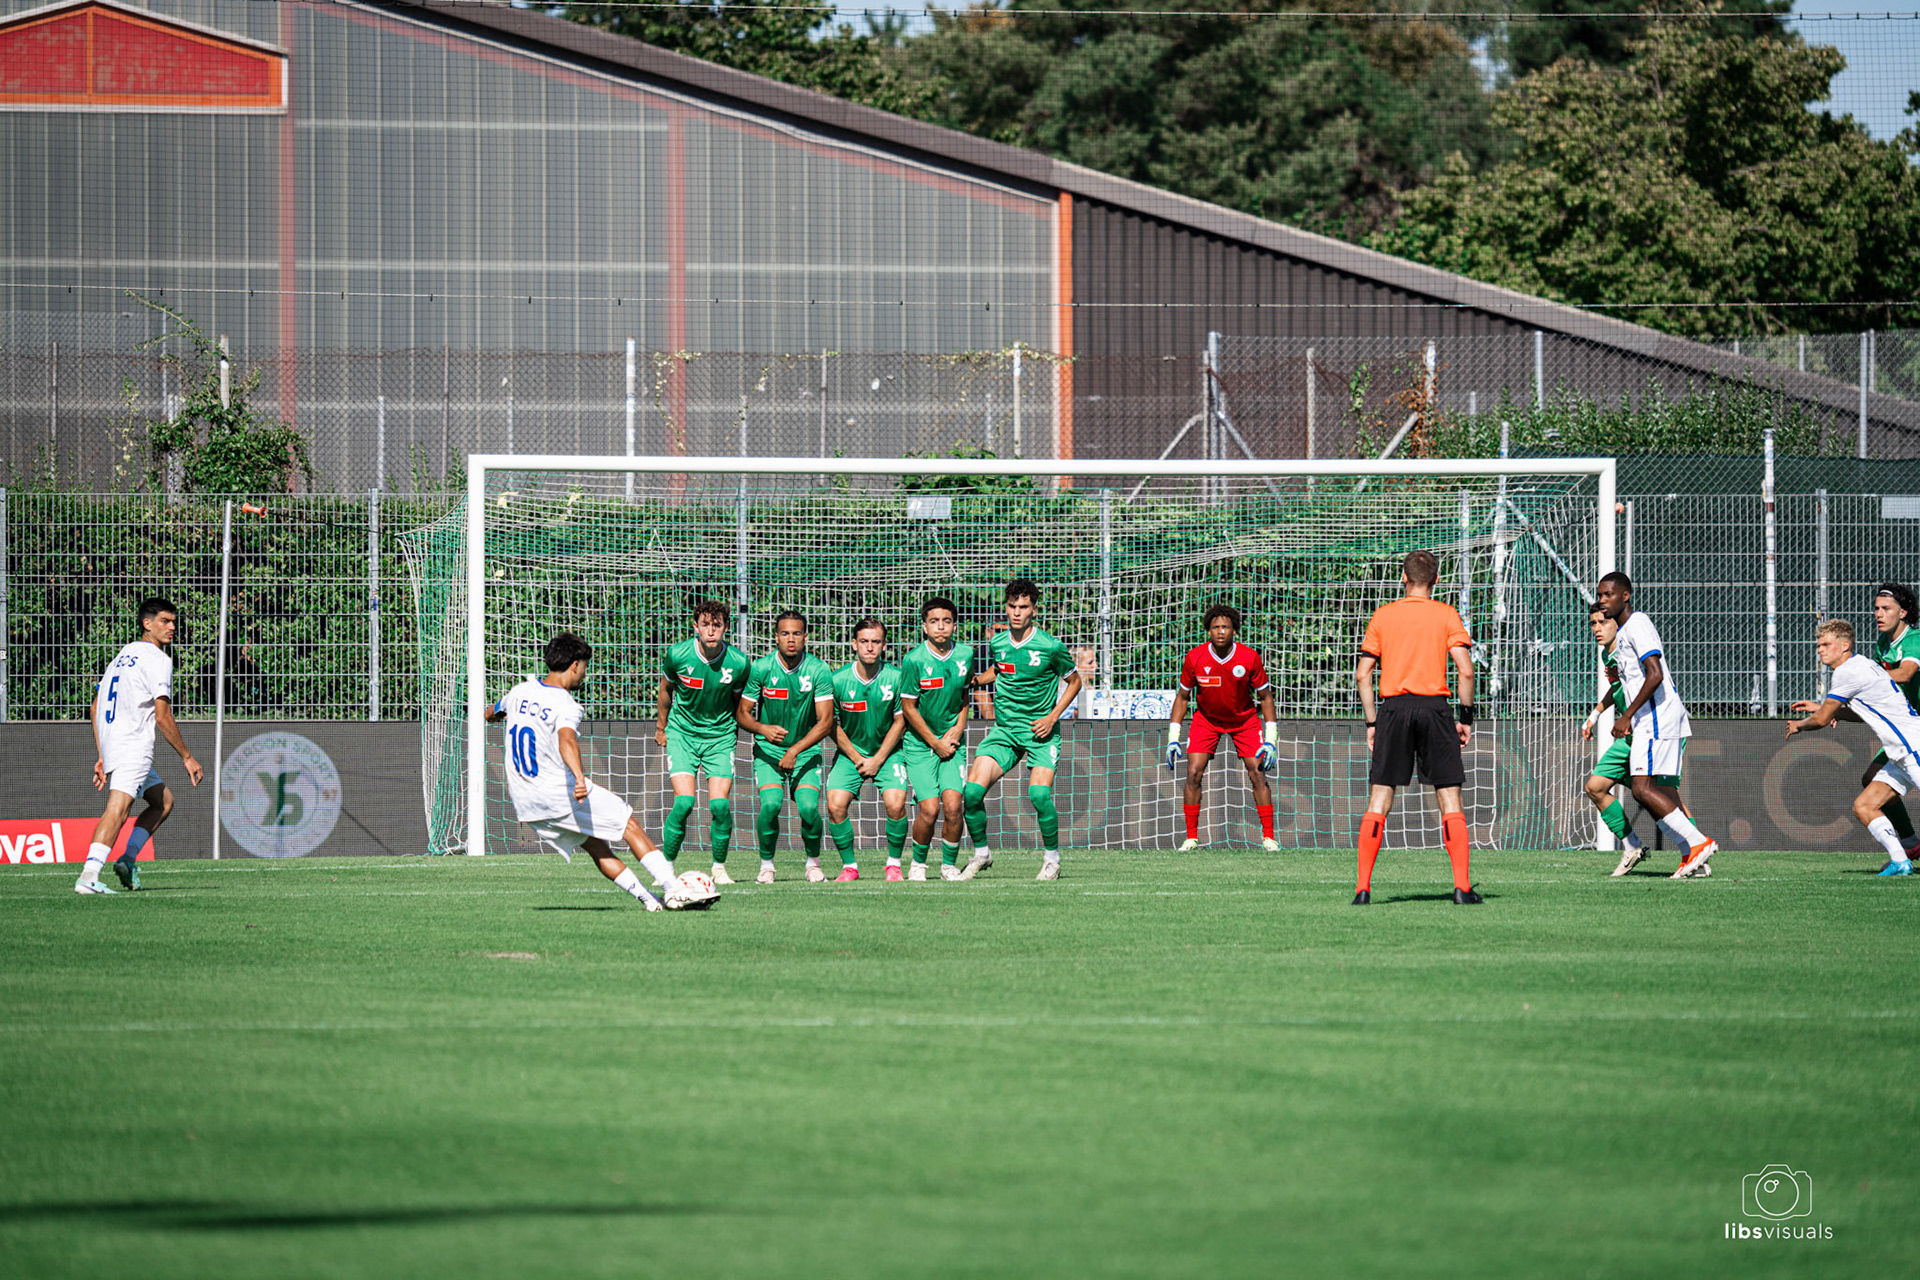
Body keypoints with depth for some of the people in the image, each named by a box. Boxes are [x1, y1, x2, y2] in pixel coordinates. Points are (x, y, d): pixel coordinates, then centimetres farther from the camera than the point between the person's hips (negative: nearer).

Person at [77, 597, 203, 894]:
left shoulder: (122, 655, 20)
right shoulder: (158, 659, -7)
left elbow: (95, 709, 22)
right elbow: (162, 717, -14)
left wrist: (102, 757, 23)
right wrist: (187, 757, -6)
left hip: (111, 747, 9)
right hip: (133, 747, -9)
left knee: (163, 801, 22)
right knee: (118, 809, -20)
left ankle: (128, 859, 10)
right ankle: (88, 877, -34)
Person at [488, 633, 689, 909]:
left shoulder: (519, 692, 7)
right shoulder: (565, 705, -15)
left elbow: (491, 715, 28)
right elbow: (566, 740, -37)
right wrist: (579, 777, -52)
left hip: (524, 801, 7)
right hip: (560, 793, -7)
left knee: (596, 847, 15)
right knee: (630, 825, 4)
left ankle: (646, 899, 10)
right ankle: (675, 890, -3)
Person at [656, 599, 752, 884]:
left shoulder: (738, 663, -13)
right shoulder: (678, 655, -13)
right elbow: (666, 689, 8)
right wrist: (661, 727, 17)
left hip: (720, 735, 1)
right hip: (682, 732, -1)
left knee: (720, 804, -12)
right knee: (684, 802, -15)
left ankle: (719, 868, 8)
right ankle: (666, 867, 0)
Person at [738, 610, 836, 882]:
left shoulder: (819, 671, -12)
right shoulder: (761, 669, -10)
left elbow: (826, 721, -13)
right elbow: (742, 712, -2)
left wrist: (795, 750, -23)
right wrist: (763, 728, -24)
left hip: (805, 751, 0)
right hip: (768, 750, 0)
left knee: (808, 807, -18)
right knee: (770, 804, -21)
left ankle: (813, 862, 9)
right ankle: (766, 864, 1)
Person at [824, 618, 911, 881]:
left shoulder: (895, 678, -13)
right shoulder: (838, 680, -13)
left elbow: (900, 721, -3)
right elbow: (832, 725, -1)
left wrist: (878, 759, -7)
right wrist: (857, 759, -6)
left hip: (887, 752, -1)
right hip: (850, 752, 1)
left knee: (895, 804, -20)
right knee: (836, 805, -17)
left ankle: (894, 864, 1)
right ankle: (849, 866, 1)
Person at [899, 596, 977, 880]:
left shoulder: (965, 655, -1)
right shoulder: (914, 660, -13)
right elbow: (908, 707, -8)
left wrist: (959, 727, 0)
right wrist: (935, 743, -7)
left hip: (952, 740, 3)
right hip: (920, 743, -3)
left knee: (952, 806, -12)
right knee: (929, 809, -12)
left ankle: (950, 865, 7)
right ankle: (918, 863, 13)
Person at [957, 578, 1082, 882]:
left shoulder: (1051, 647, -8)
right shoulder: (996, 644, 4)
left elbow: (1074, 681, 6)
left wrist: (1053, 717, -4)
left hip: (1040, 732, -4)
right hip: (1003, 731, 4)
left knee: (1039, 794, -22)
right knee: (972, 790, -13)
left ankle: (1052, 859, -1)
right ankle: (981, 853, 9)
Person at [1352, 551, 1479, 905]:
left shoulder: (1382, 615, 8)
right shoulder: (1447, 615, 3)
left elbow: (1362, 673, 6)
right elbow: (1466, 670, -5)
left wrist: (1371, 722, 11)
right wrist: (1466, 718, 3)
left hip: (1393, 708, 1)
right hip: (1434, 707, -1)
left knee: (1378, 801, 2)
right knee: (1450, 799, 3)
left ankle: (1363, 887, -4)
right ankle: (1462, 886, -4)